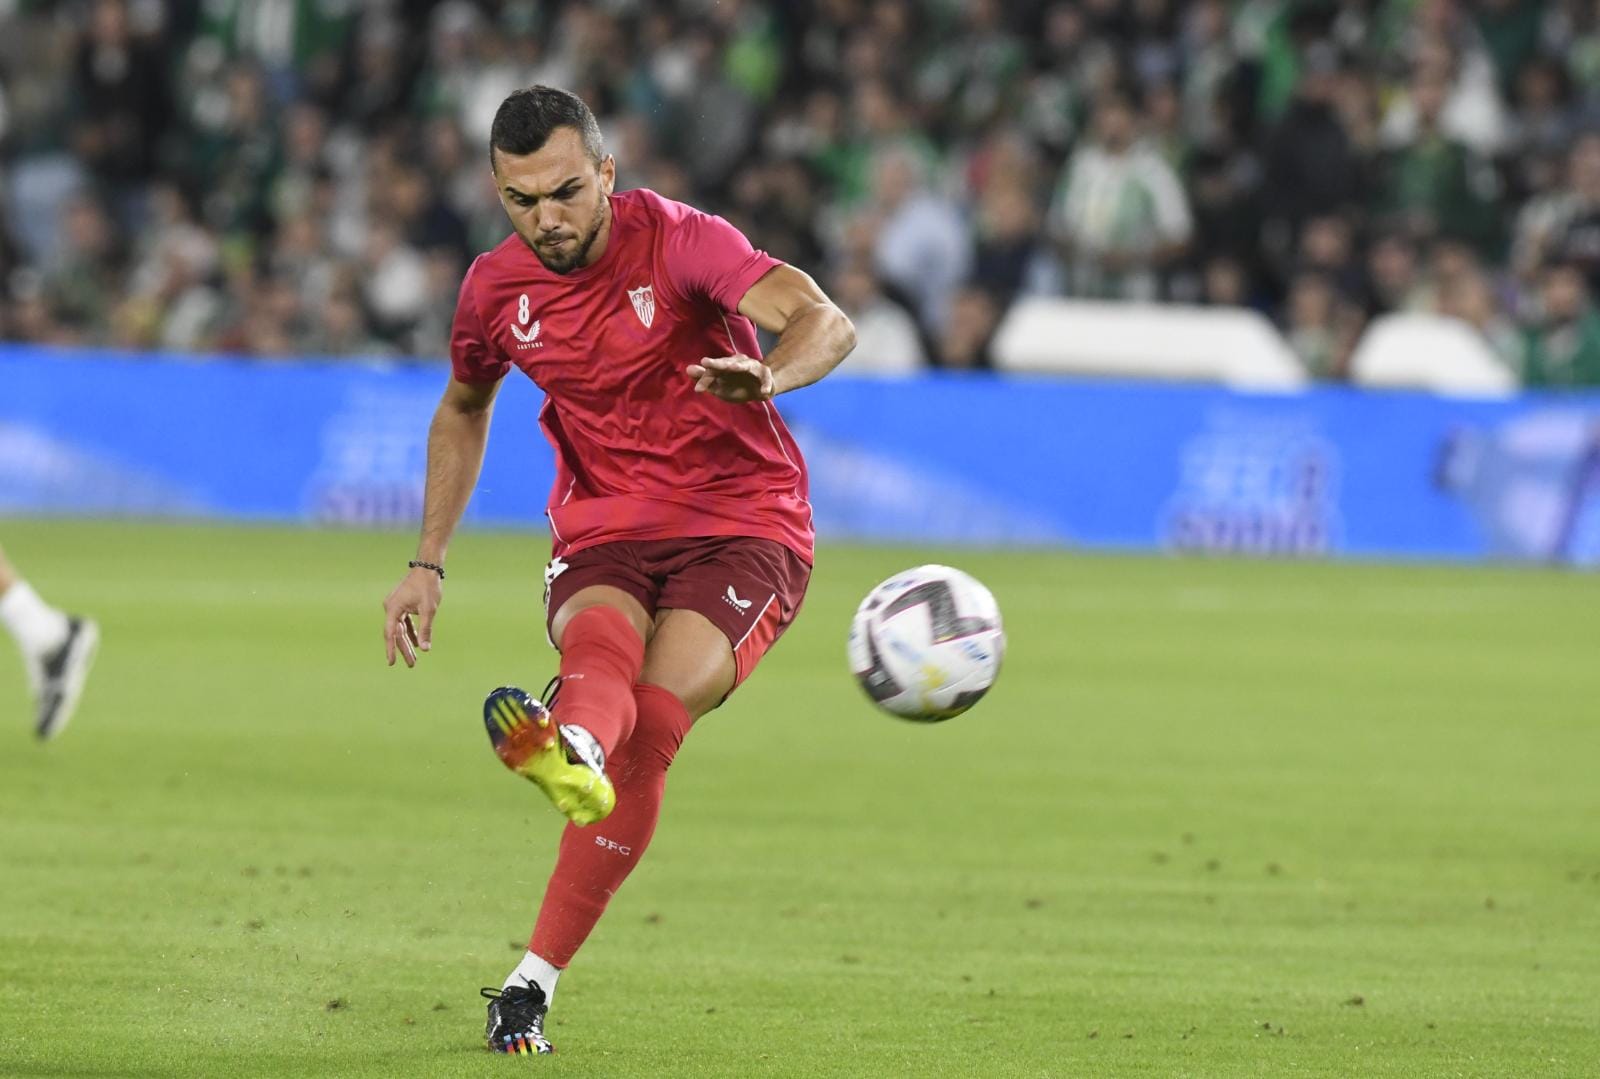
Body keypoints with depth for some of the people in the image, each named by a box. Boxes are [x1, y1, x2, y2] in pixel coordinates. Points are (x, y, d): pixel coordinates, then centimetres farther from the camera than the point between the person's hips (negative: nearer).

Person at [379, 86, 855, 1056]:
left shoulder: (677, 242, -12)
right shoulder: (497, 290, 4)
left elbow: (826, 323, -25)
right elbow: (464, 410, 26)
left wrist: (766, 376, -49)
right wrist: (430, 565, 20)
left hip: (743, 526, -3)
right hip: (603, 534, 3)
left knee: (646, 733, -26)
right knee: (602, 648, -34)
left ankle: (533, 983, -38)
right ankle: (572, 757, -69)